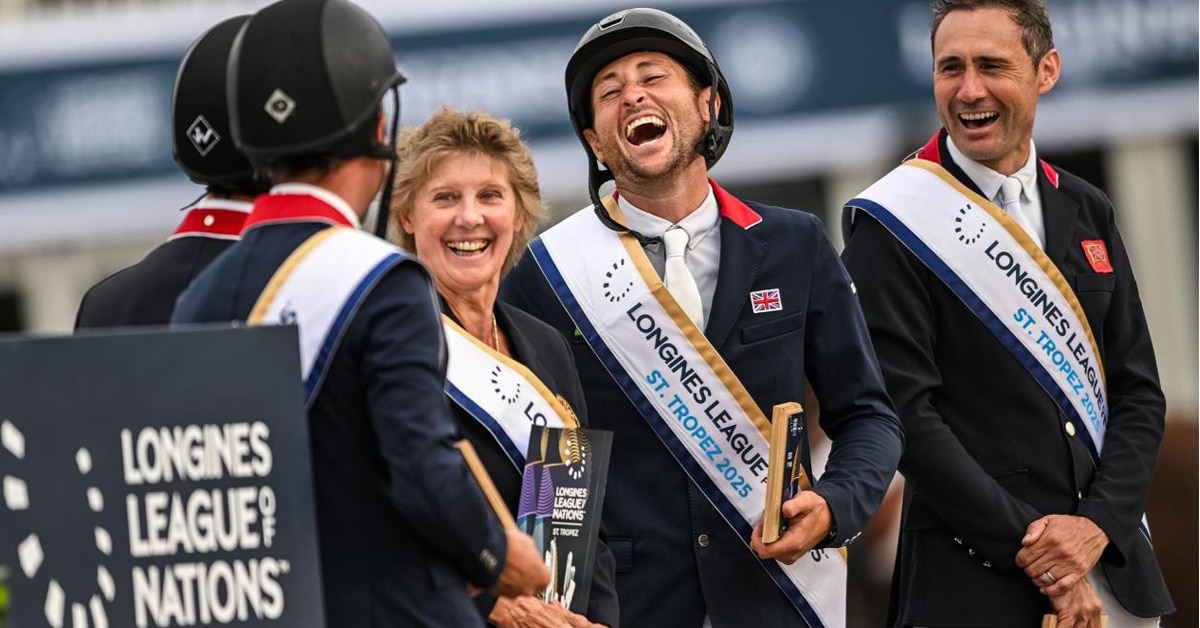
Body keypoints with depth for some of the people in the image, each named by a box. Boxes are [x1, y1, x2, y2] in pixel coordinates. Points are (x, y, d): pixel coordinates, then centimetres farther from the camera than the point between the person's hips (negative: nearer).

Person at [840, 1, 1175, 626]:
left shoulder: (1087, 211, 11)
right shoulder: (891, 227, -5)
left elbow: (1138, 390, 10)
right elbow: (903, 412, -11)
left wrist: (1098, 523, -7)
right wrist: (1031, 551, -14)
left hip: (1112, 568, 5)